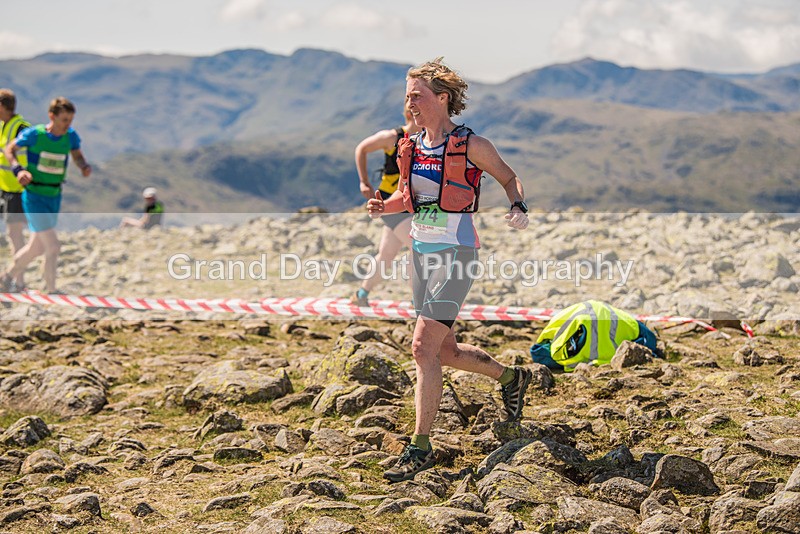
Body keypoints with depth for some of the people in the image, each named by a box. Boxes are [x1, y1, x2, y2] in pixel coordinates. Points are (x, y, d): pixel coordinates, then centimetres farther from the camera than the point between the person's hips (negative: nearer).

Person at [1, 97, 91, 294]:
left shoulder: (70, 136, -3)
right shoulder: (34, 134, -14)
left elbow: (77, 155, 12)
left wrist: (84, 166, -11)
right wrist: (18, 169, -20)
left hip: (54, 198, 6)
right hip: (34, 196, -6)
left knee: (38, 246, 18)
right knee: (53, 247, -13)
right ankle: (51, 292, 1)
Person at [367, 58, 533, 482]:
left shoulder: (470, 145, -7)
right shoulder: (410, 147, 9)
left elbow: (510, 179, 5)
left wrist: (519, 209, -14)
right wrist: (383, 206, 1)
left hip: (456, 252, -7)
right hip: (420, 251, 7)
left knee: (424, 346, -15)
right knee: (445, 351, 15)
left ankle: (421, 447, -9)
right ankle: (511, 377, 42)